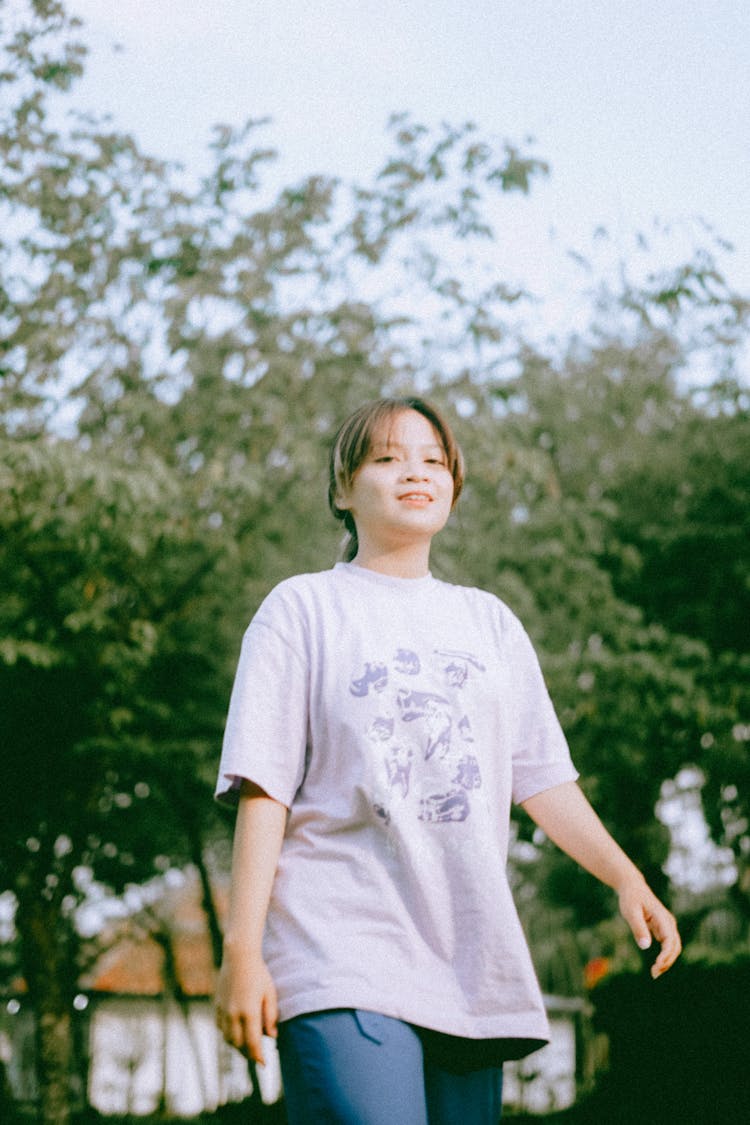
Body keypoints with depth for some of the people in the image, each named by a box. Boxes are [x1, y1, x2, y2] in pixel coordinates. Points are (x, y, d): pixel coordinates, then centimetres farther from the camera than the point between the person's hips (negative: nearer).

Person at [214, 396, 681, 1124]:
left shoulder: (490, 623, 21)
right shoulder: (303, 609, 8)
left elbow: (543, 777, 18)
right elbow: (263, 790, 0)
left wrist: (626, 879, 3)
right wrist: (243, 947, -8)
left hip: (471, 965, 5)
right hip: (342, 961, -5)